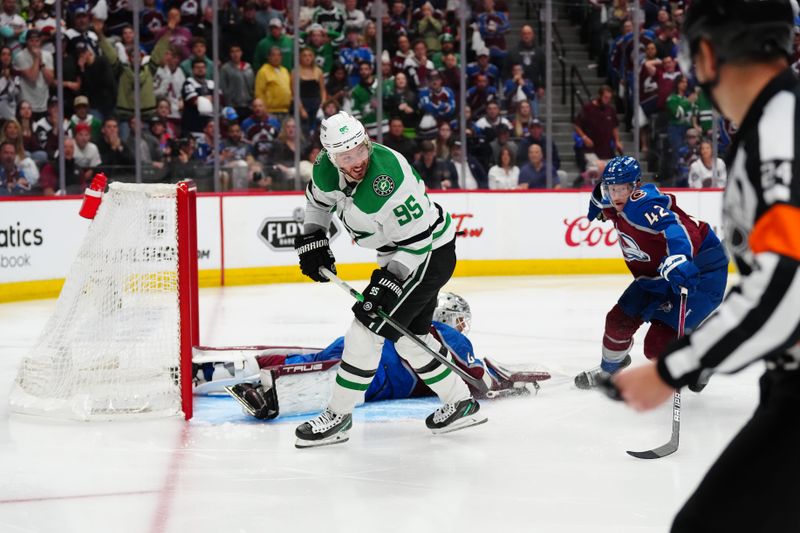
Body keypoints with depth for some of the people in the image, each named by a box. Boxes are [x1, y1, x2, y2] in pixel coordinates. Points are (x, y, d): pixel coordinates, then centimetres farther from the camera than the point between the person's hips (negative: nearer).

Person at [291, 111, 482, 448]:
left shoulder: (389, 181, -33)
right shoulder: (328, 167, -10)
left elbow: (416, 240, -27)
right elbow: (318, 199, 14)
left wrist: (392, 280, -32)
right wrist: (311, 240, 6)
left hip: (429, 253, -9)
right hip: (399, 254, 9)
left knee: (368, 327, -10)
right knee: (410, 336, 15)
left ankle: (338, 416, -1)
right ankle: (461, 404, 29)